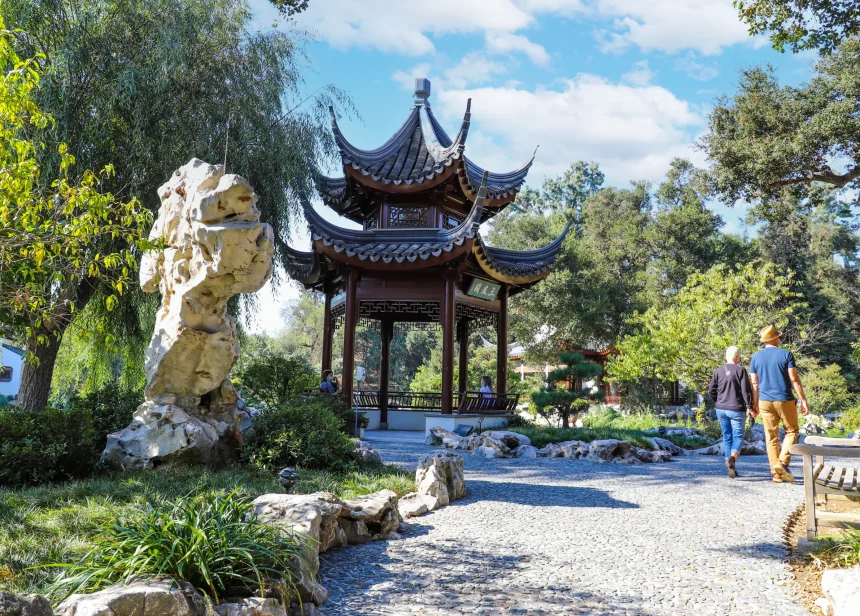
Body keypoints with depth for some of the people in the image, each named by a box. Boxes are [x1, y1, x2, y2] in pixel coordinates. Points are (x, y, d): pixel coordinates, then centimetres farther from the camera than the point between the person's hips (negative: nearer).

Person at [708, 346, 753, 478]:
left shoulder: (718, 371, 4)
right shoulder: (740, 370, -8)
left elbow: (711, 390, 5)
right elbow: (746, 390, -12)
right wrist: (749, 406, -6)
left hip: (721, 409, 4)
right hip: (736, 409, -4)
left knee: (727, 436, 11)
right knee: (738, 436, 4)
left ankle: (731, 467, 12)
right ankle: (733, 457, -24)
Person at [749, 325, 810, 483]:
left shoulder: (756, 357, 5)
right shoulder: (786, 354, -5)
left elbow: (754, 383, 6)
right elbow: (794, 379, -9)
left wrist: (755, 404, 12)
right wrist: (803, 401, -6)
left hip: (765, 401, 3)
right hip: (784, 400, -3)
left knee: (771, 437, 7)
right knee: (792, 431, 14)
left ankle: (777, 473, 7)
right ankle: (783, 462, -6)